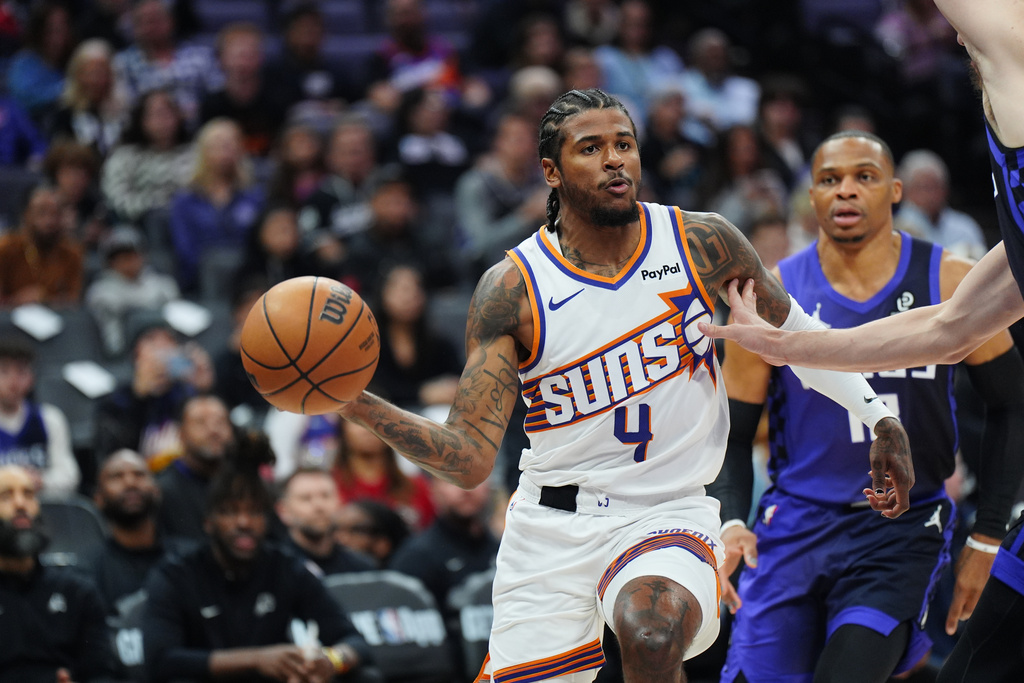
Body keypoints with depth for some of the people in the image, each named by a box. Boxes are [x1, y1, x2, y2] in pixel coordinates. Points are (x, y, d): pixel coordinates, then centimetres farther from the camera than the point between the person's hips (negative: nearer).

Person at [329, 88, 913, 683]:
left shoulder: (702, 244, -5)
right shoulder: (512, 289, -9)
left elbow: (789, 330, 14)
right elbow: (470, 459, -13)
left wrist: (882, 418, 12)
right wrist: (357, 405, -28)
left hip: (669, 516, -1)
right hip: (552, 525, 1)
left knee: (652, 633, -34)